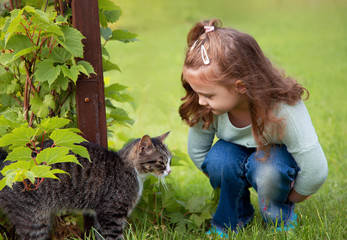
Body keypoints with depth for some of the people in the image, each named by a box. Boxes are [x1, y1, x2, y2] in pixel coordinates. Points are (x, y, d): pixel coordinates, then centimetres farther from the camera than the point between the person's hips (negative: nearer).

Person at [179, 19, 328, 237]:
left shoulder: (283, 109, -37)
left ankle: (280, 216, -4)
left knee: (267, 169, -39)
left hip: (277, 154, -3)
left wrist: (289, 199, -14)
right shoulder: (207, 108, -25)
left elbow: (316, 172, -31)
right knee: (218, 159, -32)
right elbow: (196, 151, -6)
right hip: (237, 153, 3)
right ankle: (234, 217, -3)